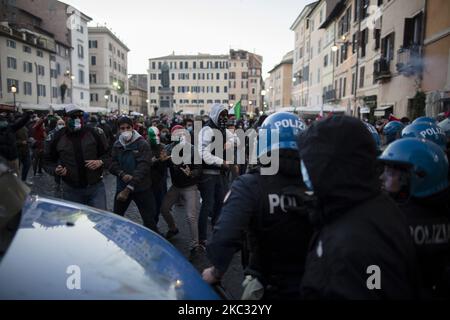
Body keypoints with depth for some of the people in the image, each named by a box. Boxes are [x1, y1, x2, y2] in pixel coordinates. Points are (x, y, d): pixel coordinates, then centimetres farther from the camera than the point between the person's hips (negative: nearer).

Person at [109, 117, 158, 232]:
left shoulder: (142, 144, -9)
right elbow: (113, 164, 2)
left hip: (141, 188, -4)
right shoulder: (117, 145, 7)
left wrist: (129, 188, -24)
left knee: (149, 219, -1)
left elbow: (143, 167, -18)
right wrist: (122, 175, -20)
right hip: (121, 187, 5)